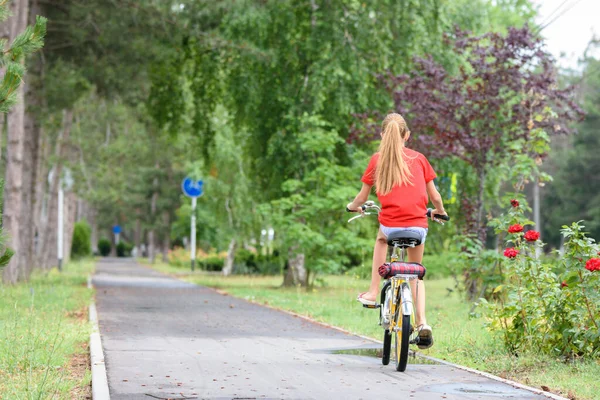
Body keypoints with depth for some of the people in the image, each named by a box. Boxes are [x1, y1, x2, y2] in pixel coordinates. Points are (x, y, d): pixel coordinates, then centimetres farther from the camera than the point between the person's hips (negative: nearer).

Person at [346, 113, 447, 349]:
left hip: (390, 225, -1)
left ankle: (373, 292, 27)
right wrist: (440, 212, 30)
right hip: (418, 225, 1)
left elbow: (363, 197, 12)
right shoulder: (418, 158, 8)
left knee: (381, 239, 36)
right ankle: (421, 321, 5)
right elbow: (434, 196, 10)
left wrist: (353, 206, 34)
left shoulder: (377, 160, 6)